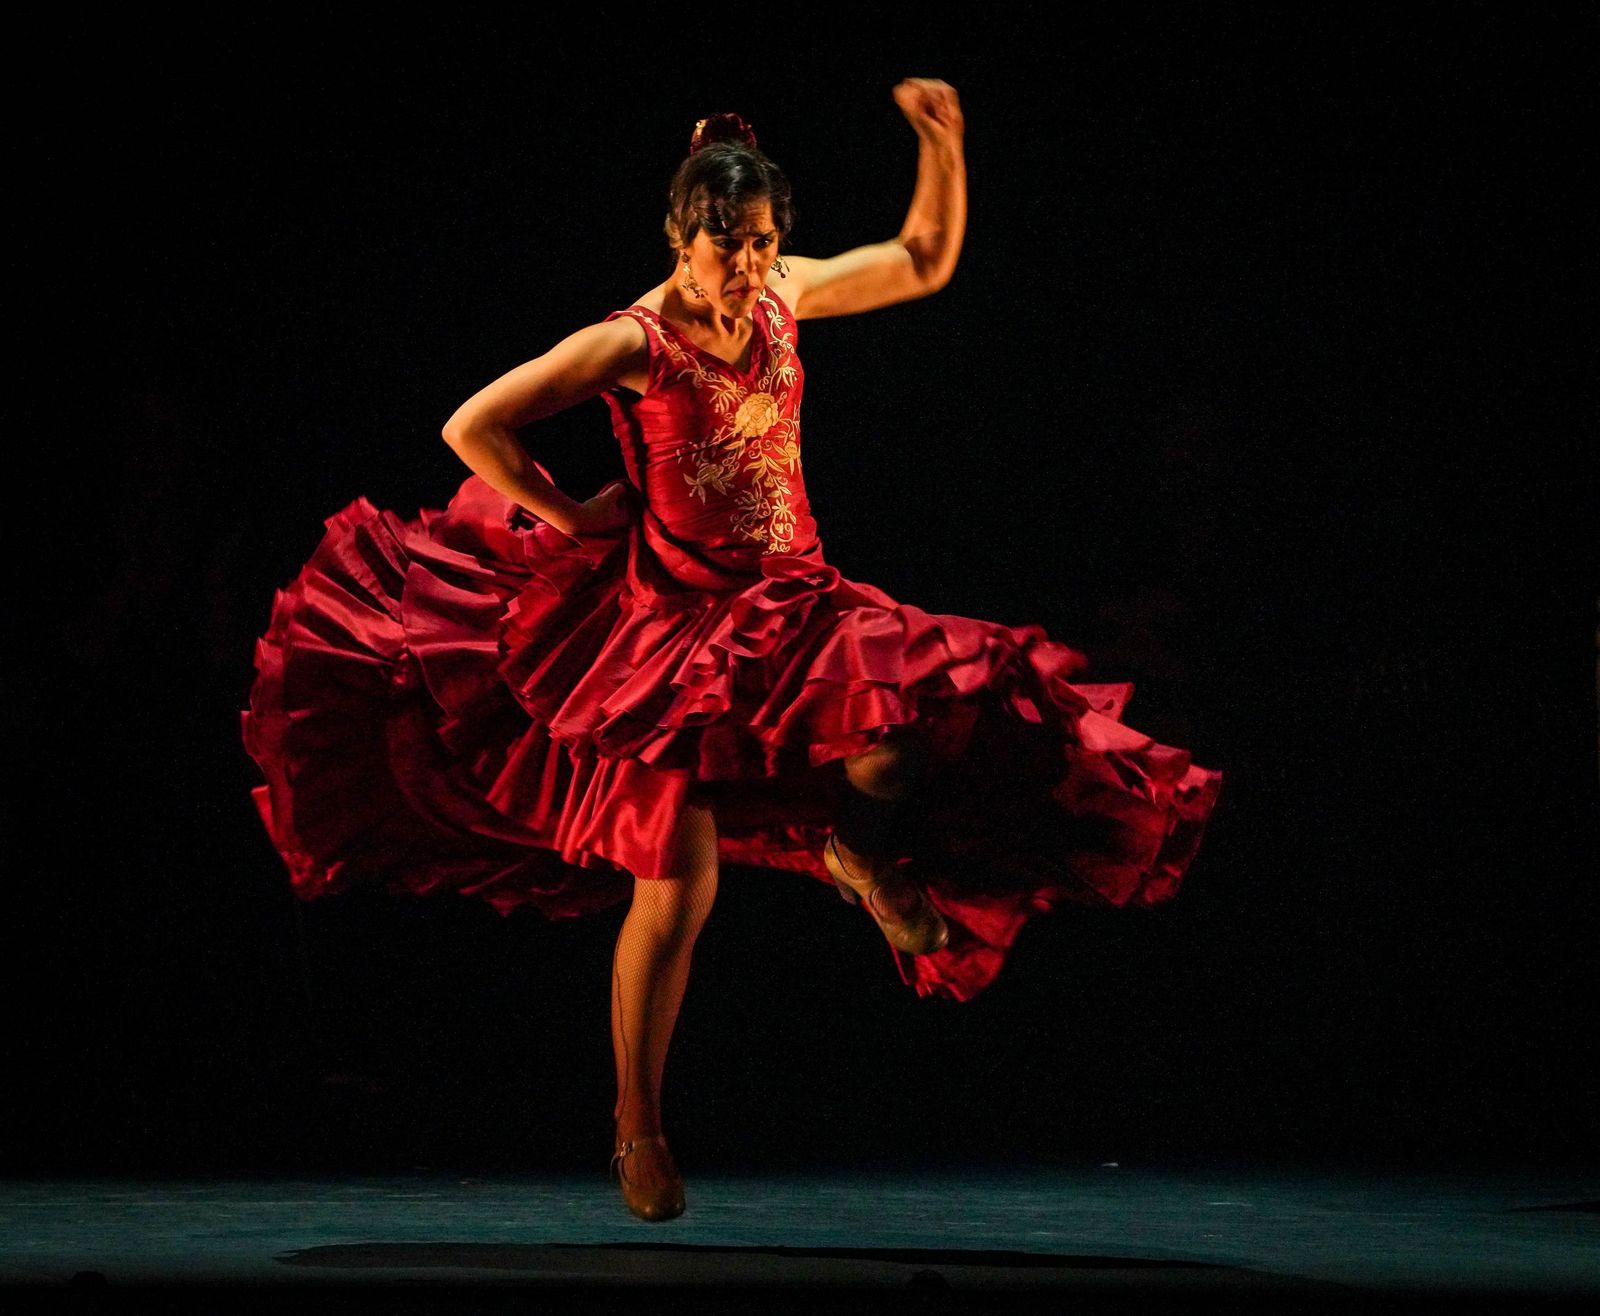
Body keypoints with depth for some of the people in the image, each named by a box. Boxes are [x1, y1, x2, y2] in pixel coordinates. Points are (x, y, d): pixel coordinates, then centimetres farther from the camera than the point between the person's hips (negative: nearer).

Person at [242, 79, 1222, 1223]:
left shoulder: (784, 296, 1)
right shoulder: (633, 344, -14)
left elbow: (925, 261, 13)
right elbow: (472, 427, -14)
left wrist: (943, 144, 0)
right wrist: (573, 517, -8)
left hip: (793, 612, 5)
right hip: (674, 624, -4)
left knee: (905, 754, -25)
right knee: (676, 895, -6)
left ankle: (859, 854, 13)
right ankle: (639, 1126, 11)